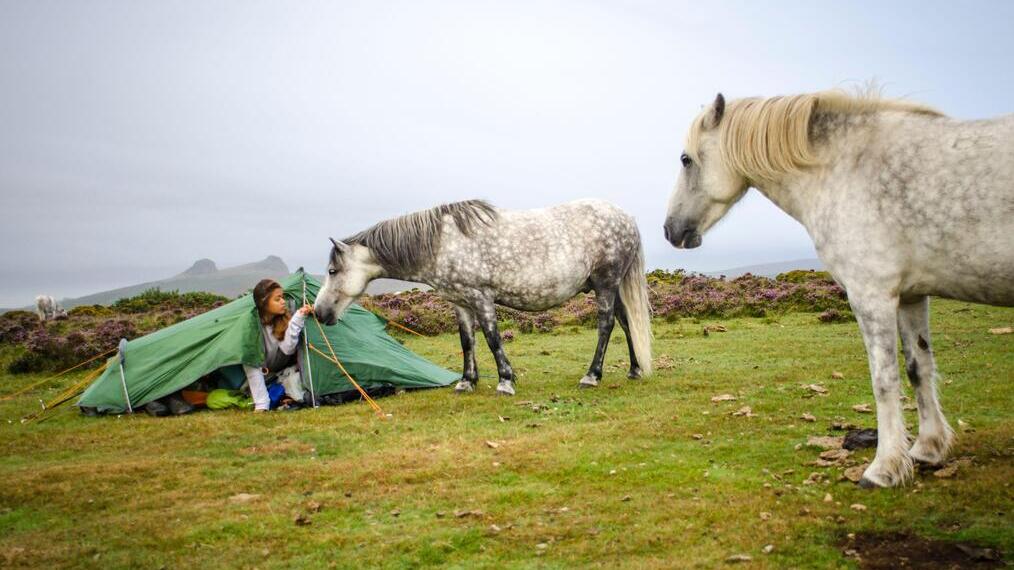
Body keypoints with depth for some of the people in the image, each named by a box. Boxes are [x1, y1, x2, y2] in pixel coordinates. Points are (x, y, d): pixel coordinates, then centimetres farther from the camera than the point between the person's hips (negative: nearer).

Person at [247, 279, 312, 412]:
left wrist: (298, 318, -32)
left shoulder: (283, 320, -12)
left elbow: (287, 349, -26)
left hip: (277, 375, 3)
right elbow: (252, 366, -28)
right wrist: (261, 405, -34)